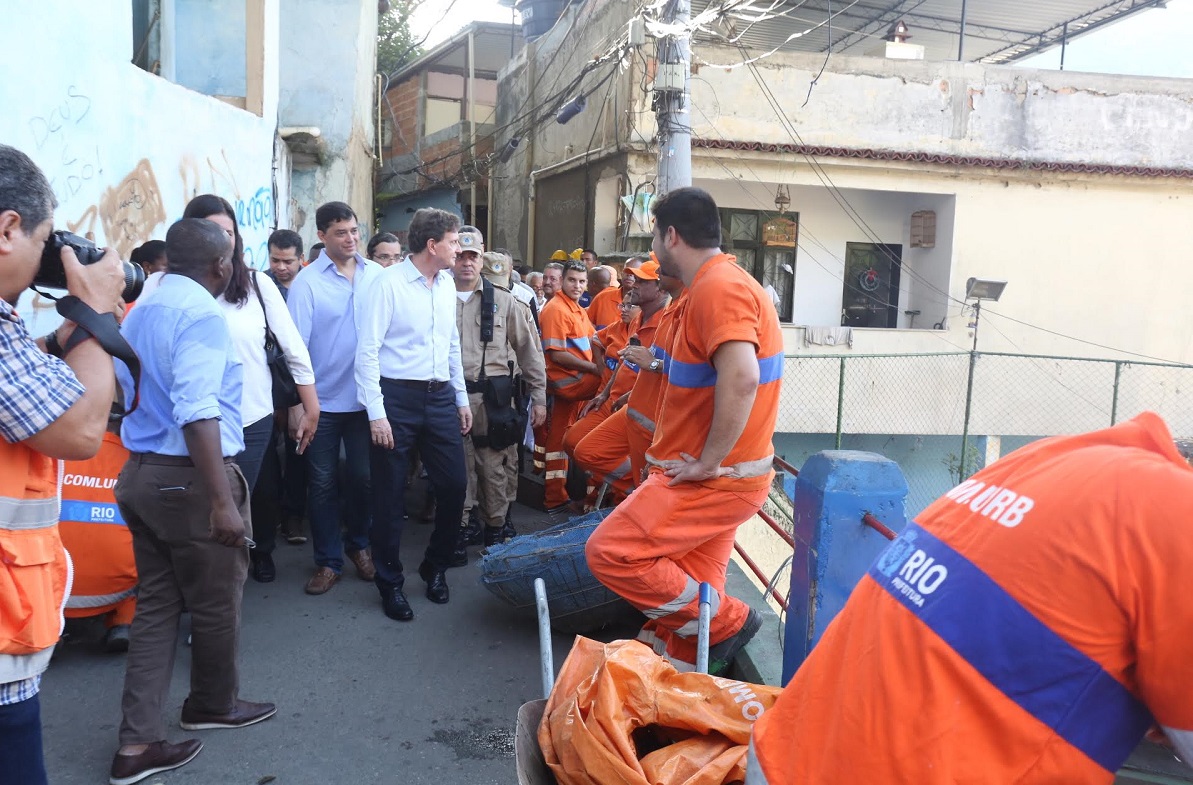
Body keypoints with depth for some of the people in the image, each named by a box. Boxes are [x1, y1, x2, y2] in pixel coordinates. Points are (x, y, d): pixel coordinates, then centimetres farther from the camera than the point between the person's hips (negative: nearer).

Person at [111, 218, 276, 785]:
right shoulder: (202, 314, -17)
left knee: (156, 605, 14)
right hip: (189, 478, -9)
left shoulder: (139, 312, 11)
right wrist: (222, 500, -27)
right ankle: (213, 704, 34)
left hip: (141, 473, 9)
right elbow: (198, 414, -26)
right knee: (215, 601, 12)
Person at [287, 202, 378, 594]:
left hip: (365, 397, 2)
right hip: (322, 400, -2)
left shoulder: (377, 275, -1)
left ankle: (358, 544, 34)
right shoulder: (307, 281, -8)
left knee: (363, 477, 12)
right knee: (323, 483, 9)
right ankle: (328, 560, 23)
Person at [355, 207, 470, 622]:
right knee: (390, 495, 6)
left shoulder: (446, 284, 9)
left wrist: (462, 399, 18)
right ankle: (391, 583, 23)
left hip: (440, 397, 6)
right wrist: (376, 413, -16)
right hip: (397, 397, -6)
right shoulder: (388, 283, -11)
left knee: (454, 485, 8)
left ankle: (435, 566, 31)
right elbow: (367, 350, -12)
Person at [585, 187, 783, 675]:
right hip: (715, 476, 10)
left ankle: (725, 621, -1)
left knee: (611, 552, -12)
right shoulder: (719, 283, 16)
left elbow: (740, 378, -33)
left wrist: (707, 462, -24)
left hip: (715, 479, -10)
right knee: (691, 585, 14)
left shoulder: (718, 287, -18)